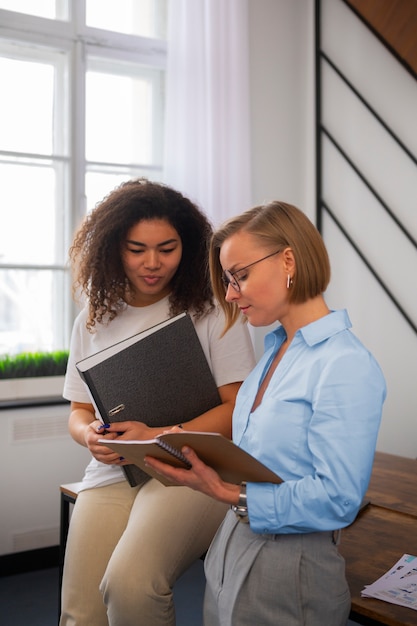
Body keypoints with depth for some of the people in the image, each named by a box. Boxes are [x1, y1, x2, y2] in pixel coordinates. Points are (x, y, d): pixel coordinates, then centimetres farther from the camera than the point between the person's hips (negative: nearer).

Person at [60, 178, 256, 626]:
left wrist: (158, 437, -16)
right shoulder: (94, 320, 13)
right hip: (111, 474, 4)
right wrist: (91, 435, -6)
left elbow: (240, 409, -4)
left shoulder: (214, 313, 0)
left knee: (130, 585, -29)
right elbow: (78, 411, 18)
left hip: (191, 470, -4)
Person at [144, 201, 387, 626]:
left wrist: (232, 495, -24)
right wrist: (200, 465, -2)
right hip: (232, 544, 8)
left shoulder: (347, 367, -19)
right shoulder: (275, 351, 9)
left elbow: (337, 500, -24)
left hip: (290, 567, -8)